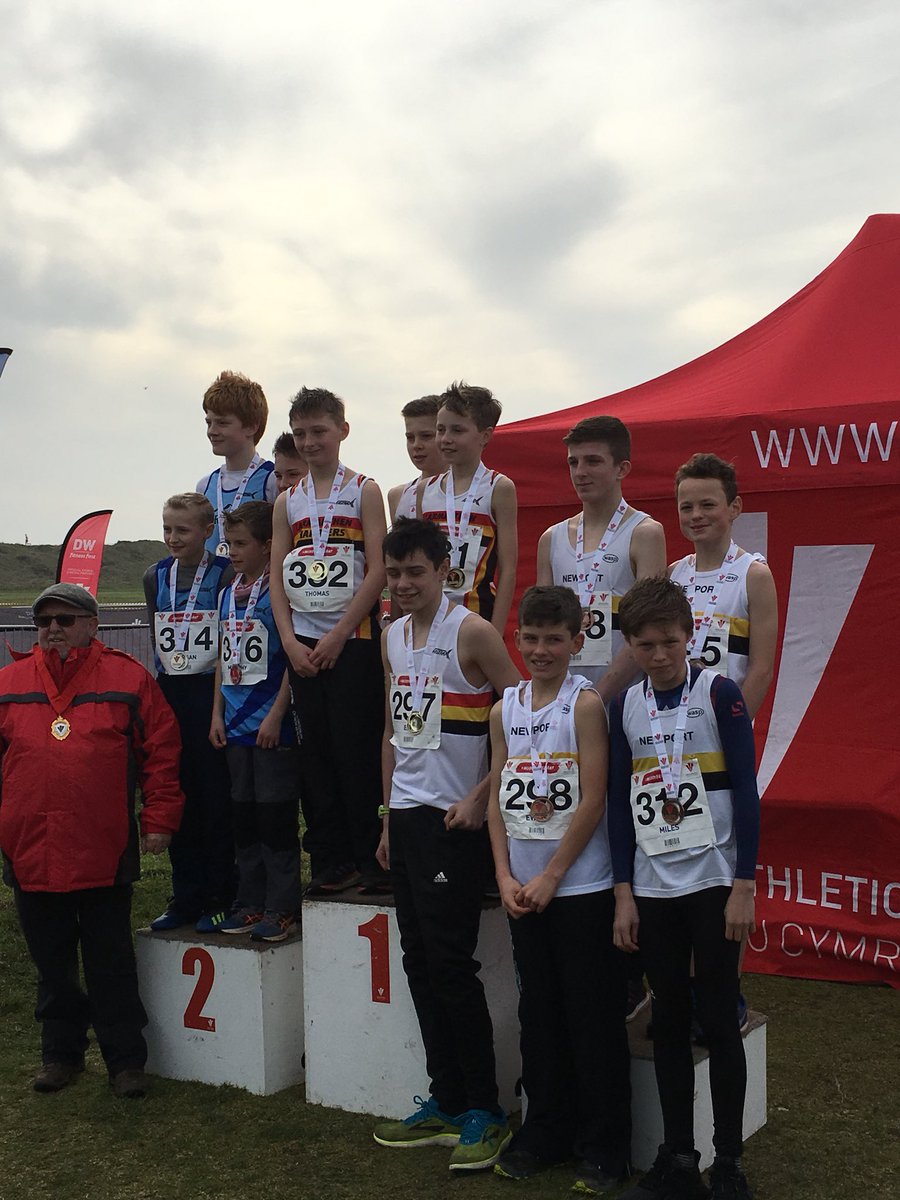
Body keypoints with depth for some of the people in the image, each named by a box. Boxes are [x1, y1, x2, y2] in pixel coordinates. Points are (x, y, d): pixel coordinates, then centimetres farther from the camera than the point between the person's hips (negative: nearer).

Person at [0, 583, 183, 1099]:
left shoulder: (128, 678, 0)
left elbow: (161, 751, 1)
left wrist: (159, 818, -3)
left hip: (105, 855, -3)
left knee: (111, 965, 6)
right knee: (52, 964, 14)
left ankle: (126, 1060, 18)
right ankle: (61, 1053, 29)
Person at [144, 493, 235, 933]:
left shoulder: (226, 575, -6)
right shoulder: (155, 576, 10)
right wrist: (168, 672, 9)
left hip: (210, 692, -5)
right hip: (169, 693, 5)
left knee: (216, 797, 0)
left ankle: (219, 897, 10)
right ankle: (185, 897, 18)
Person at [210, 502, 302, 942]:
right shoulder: (229, 594, 12)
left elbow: (293, 658, -13)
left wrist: (275, 715, -16)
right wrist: (217, 714, 12)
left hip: (273, 727, -8)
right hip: (236, 725, 8)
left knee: (275, 816, -3)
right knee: (243, 816, 12)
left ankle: (281, 908, 6)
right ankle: (251, 903, 22)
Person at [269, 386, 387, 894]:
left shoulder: (364, 491, 0)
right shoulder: (288, 502, 13)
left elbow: (378, 571, -7)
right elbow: (277, 576, 10)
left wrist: (337, 637, -12)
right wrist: (291, 641, -3)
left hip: (352, 640, -4)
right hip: (303, 644, 5)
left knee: (356, 747, -6)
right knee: (316, 752, 6)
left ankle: (370, 857, 4)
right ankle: (330, 860, 13)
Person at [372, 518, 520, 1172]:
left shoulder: (473, 633, -11)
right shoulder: (392, 637, 13)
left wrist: (480, 798, -15)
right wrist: (389, 817, 17)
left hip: (453, 819, -8)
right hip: (405, 816, 8)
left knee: (450, 965, -6)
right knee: (420, 965, 11)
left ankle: (485, 1112, 5)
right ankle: (446, 1102, 21)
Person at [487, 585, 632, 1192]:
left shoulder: (586, 703, -9)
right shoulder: (505, 710, 8)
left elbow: (592, 801, -13)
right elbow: (498, 798, 9)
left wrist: (549, 878, -12)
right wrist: (506, 877, -2)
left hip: (582, 889, -5)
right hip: (524, 892, 6)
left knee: (594, 1019, 2)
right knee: (539, 1014, 15)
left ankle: (605, 1147, 13)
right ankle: (546, 1132, 28)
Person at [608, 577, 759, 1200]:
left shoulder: (719, 693, -6)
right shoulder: (625, 706, 6)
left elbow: (746, 791, -6)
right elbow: (621, 802, 8)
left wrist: (744, 886, -9)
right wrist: (623, 893, 5)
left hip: (713, 884, -3)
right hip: (653, 888, 4)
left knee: (719, 1021, 2)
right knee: (669, 1022, 9)